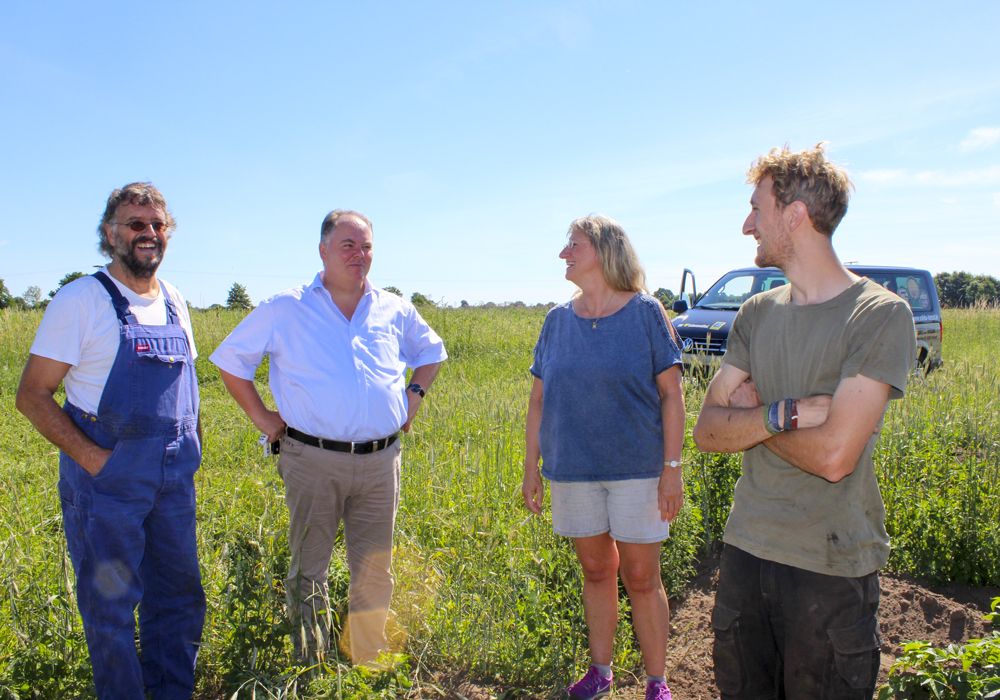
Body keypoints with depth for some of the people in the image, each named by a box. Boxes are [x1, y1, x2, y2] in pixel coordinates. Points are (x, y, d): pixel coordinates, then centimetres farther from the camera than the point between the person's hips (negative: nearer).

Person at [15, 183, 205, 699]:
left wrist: (195, 441, 8)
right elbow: (32, 394, -9)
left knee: (179, 593, 14)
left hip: (175, 474, 6)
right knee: (110, 599, 7)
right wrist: (89, 457, -17)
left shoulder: (174, 303, 9)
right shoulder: (81, 300, -9)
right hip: (108, 474, -5)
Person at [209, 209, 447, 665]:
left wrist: (414, 395, 13)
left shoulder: (394, 311, 10)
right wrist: (260, 416, 4)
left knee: (375, 571, 10)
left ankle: (369, 666, 26)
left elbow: (432, 352, 28)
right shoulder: (285, 309, 3)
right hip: (313, 460, -2)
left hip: (380, 461, 3)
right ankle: (310, 669, 21)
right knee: (309, 570, 6)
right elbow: (230, 359, 11)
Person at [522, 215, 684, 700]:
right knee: (596, 572, 16)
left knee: (641, 578, 5)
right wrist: (531, 469, 6)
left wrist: (672, 468, -10)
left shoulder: (645, 313, -6)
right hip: (573, 472, 3)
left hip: (636, 470, -3)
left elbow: (671, 395, -6)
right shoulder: (557, 321, 4)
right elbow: (539, 400, 8)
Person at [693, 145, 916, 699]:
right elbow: (707, 432, 0)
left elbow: (832, 456, -22)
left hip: (832, 568, -5)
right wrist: (785, 413, -17)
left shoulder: (881, 314, -12)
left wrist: (749, 417, -6)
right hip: (745, 553, 5)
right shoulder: (757, 314, 6)